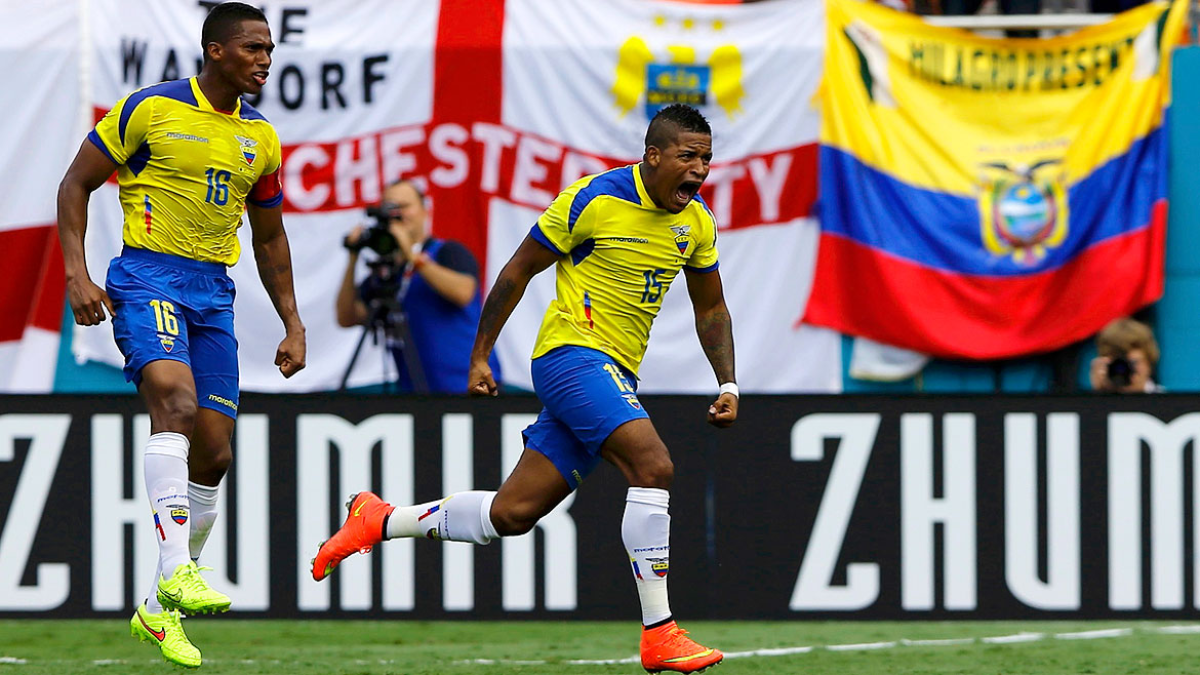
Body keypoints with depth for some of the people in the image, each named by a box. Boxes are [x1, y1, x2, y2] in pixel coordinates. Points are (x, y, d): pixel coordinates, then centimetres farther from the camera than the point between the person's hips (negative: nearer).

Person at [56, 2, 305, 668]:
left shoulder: (260, 137, 11)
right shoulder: (151, 109, -5)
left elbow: (269, 238, 22)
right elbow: (76, 183, 0)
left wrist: (292, 325, 17)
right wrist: (78, 274, -10)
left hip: (214, 293, 6)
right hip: (147, 279, -6)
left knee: (213, 454, 1)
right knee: (175, 397, -32)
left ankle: (158, 610, 14)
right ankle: (175, 568, -39)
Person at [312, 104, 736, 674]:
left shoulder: (696, 223, 8)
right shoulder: (594, 199, -12)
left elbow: (711, 309, 21)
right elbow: (518, 272, -2)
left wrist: (727, 384, 8)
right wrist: (480, 357, -1)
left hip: (616, 378, 7)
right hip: (571, 353, -7)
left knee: (511, 513, 4)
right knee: (653, 464, -26)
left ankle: (378, 521, 22)